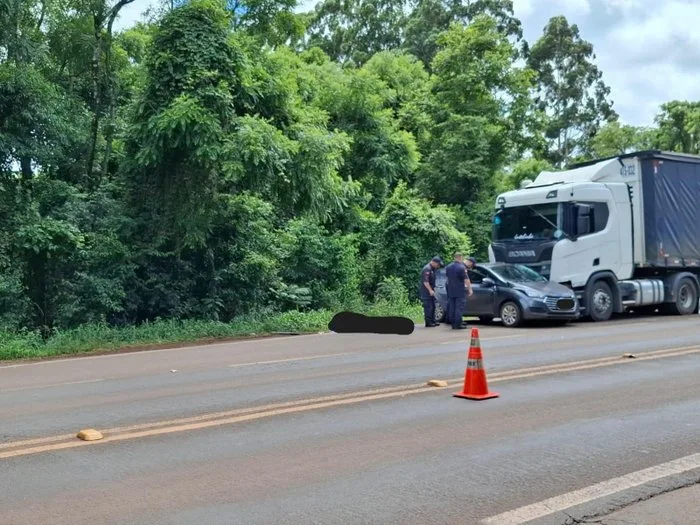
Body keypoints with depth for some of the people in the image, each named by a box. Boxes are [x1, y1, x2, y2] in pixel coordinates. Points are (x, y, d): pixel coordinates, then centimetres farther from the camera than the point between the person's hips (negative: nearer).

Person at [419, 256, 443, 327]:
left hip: (430, 290, 11)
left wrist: (433, 289, 22)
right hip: (426, 291, -10)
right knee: (428, 307, -9)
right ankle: (428, 323, -7)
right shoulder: (427, 269, -18)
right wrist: (430, 290, -26)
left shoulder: (432, 269, 15)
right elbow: (425, 281, -24)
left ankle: (432, 321, 19)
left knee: (432, 306, 13)